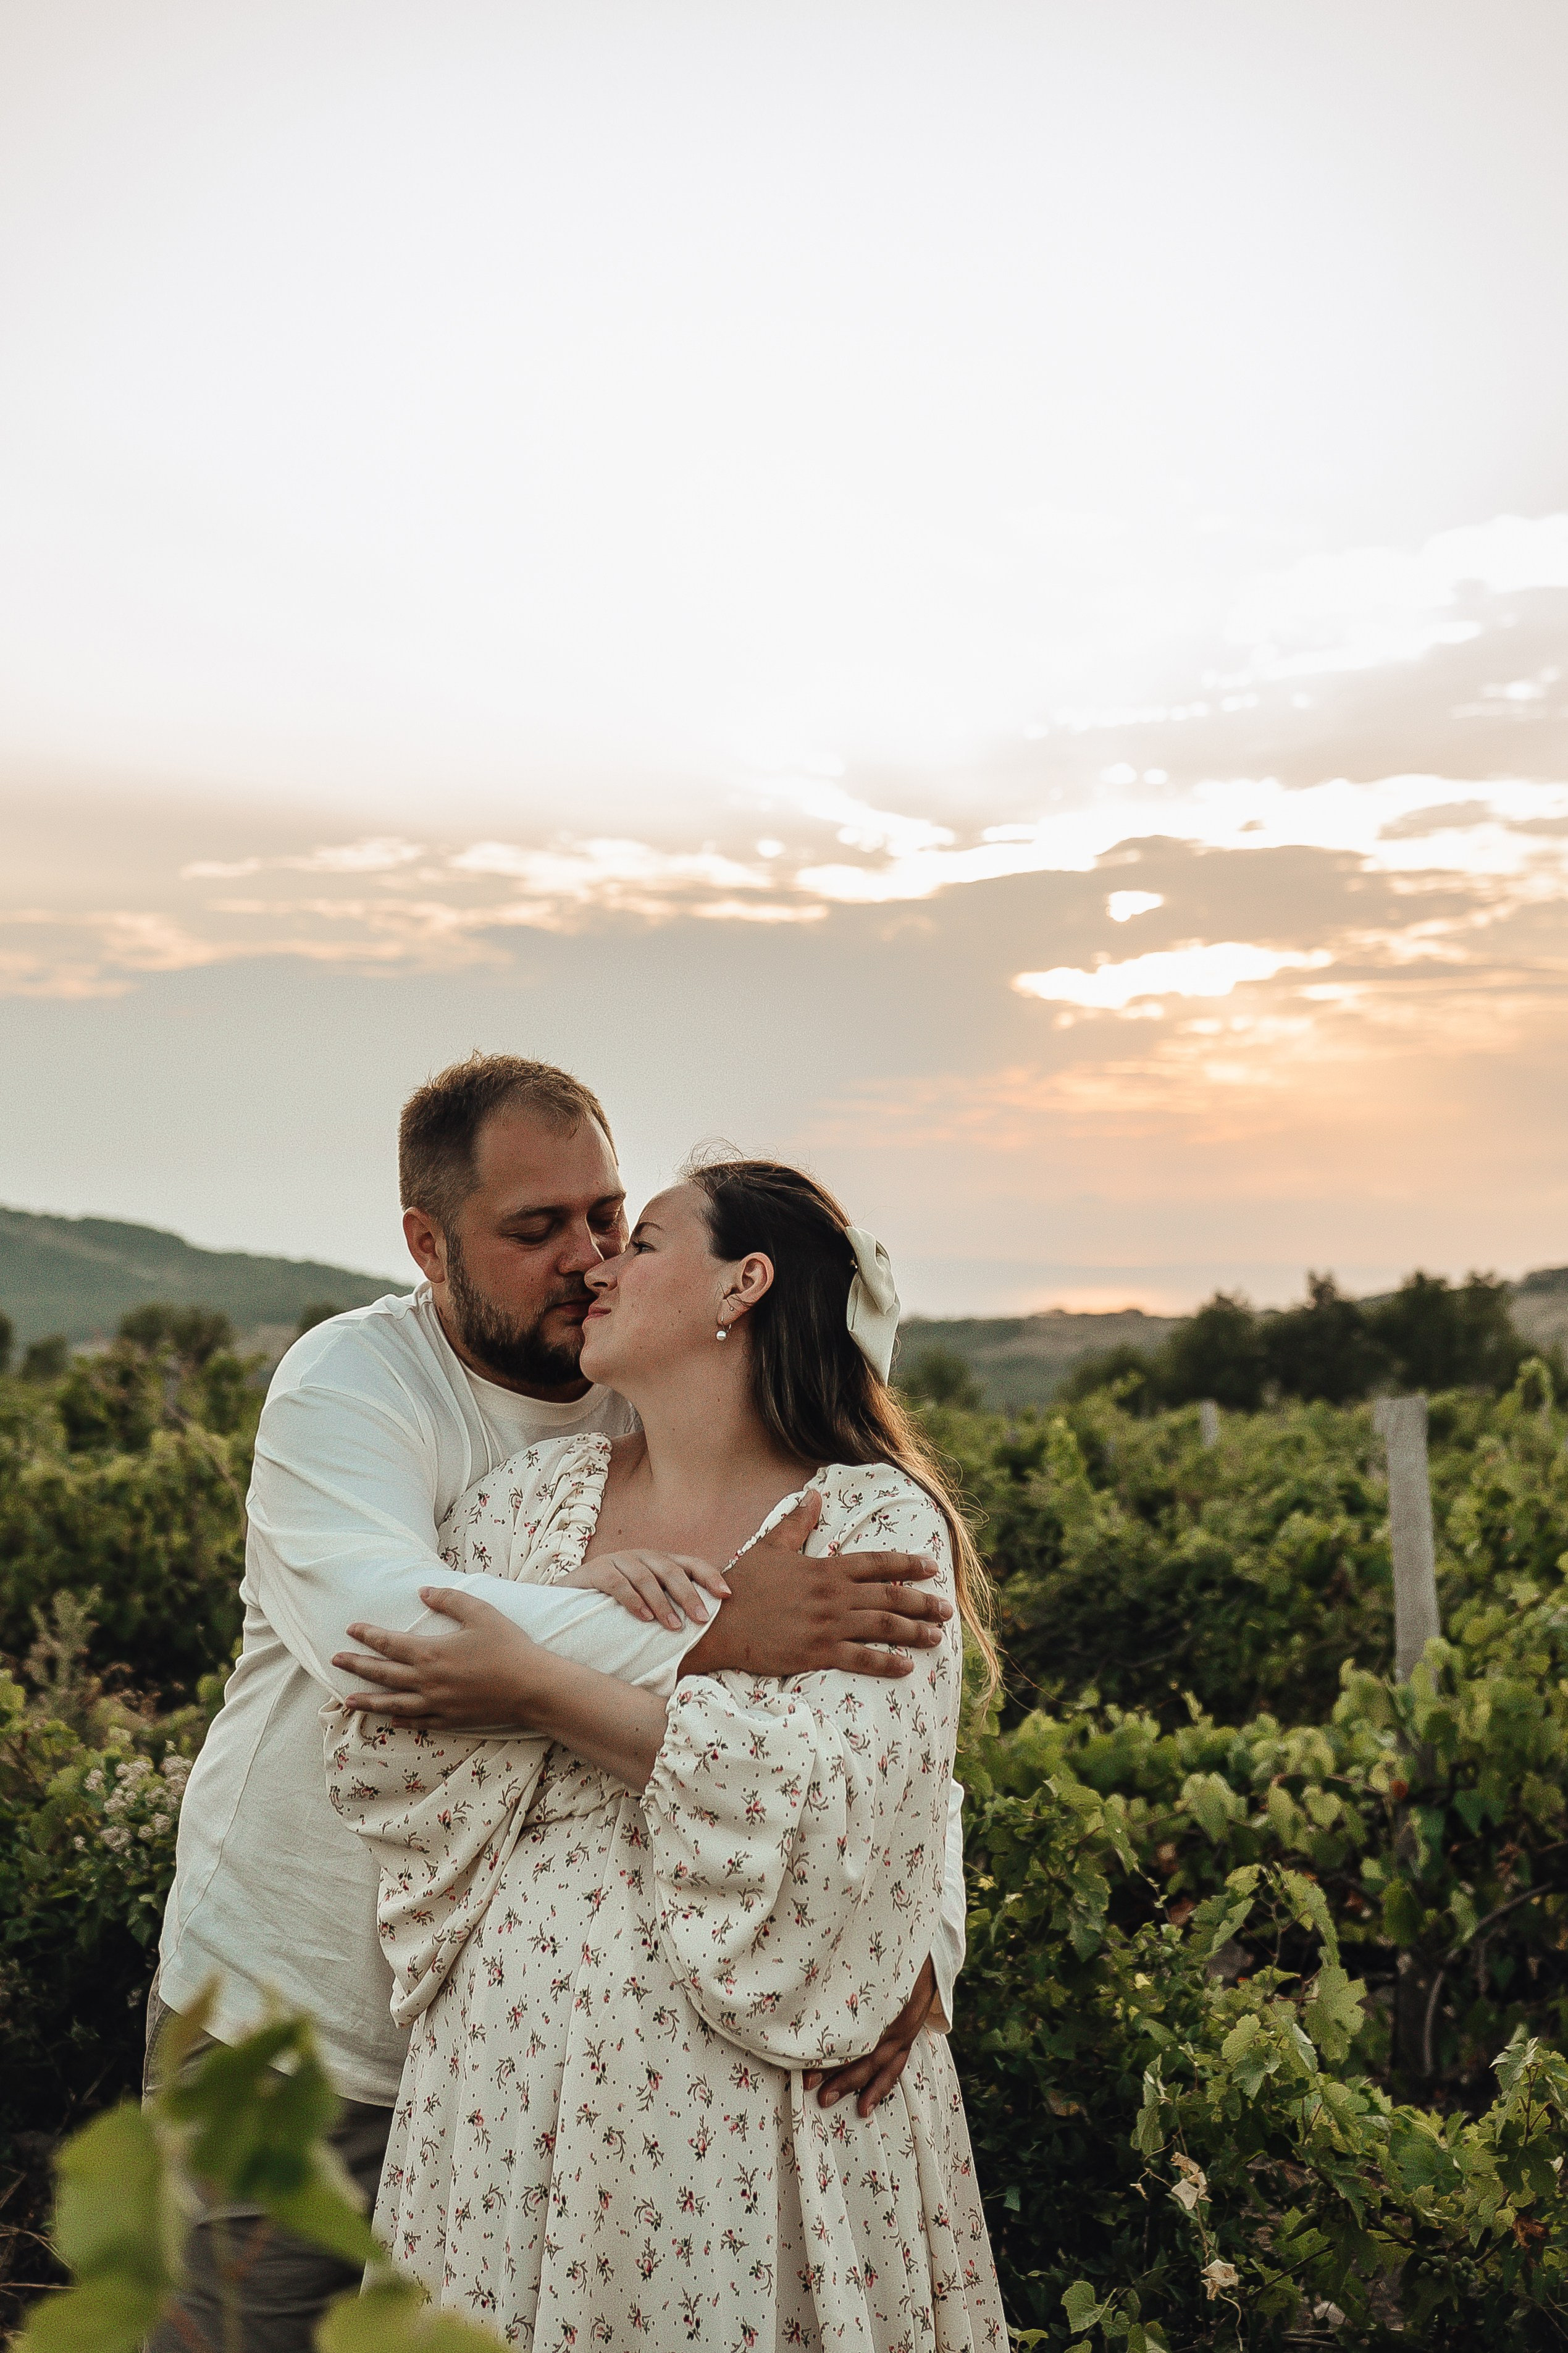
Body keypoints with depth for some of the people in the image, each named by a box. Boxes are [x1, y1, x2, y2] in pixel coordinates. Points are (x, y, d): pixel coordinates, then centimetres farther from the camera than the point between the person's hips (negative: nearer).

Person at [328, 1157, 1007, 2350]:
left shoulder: (877, 1522, -6)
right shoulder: (533, 1494, 7)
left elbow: (834, 1793, -19)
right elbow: (377, 1740, 0)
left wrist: (543, 1690, -18)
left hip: (753, 2083, -4)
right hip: (520, 2058, 4)